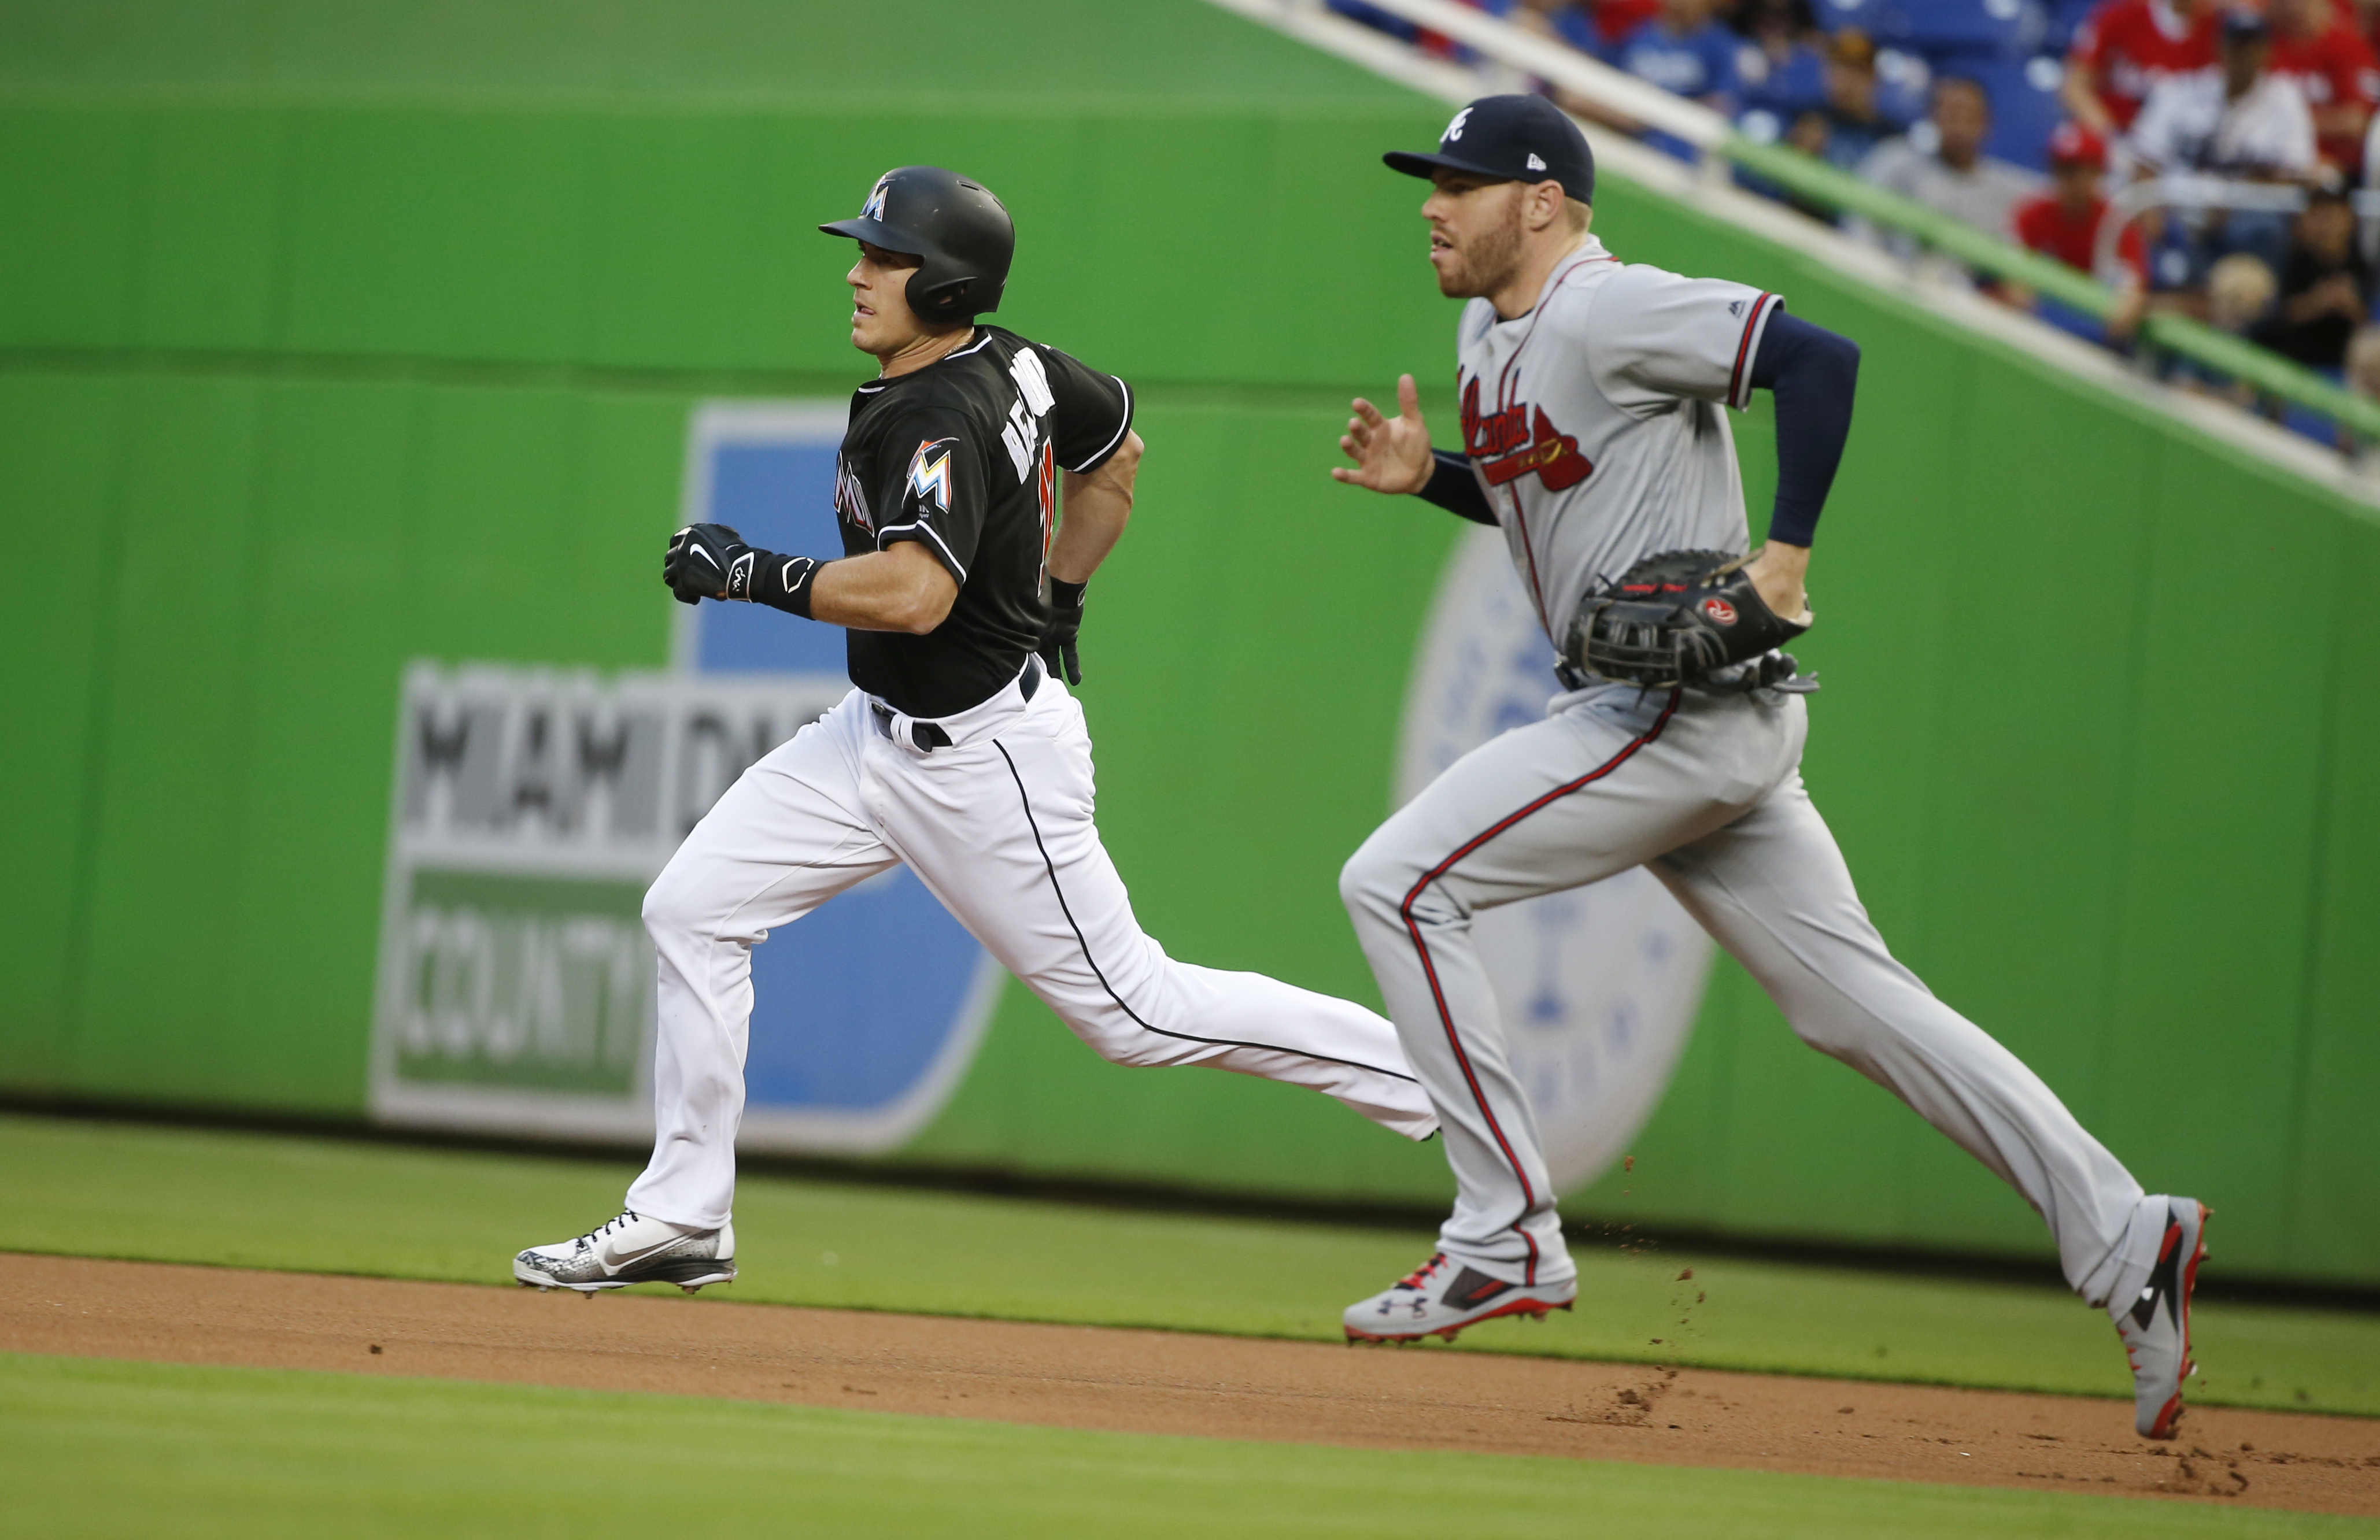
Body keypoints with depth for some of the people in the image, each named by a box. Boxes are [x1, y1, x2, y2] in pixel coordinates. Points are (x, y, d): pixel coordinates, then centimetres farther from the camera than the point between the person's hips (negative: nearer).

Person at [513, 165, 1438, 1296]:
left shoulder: (943, 421, -25)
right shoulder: (1012, 364, 2)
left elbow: (914, 593, -39)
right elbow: (1112, 449, 19)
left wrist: (752, 574, -27)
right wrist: (1055, 604, 23)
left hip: (983, 758, -10)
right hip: (880, 731, 10)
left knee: (1135, 1011, -1)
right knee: (692, 907, 3)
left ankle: (1428, 1080, 9)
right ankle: (682, 1219, 7)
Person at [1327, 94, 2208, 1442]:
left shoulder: (1608, 309, -15)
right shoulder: (1489, 331, 15)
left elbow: (1822, 360, -22)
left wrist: (1785, 553, -24)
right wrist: (1427, 472, 10)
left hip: (1695, 712, -10)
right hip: (1655, 722, 10)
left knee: (1398, 882, -10)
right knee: (1852, 999, 7)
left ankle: (1508, 1241, -8)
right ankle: (2127, 1242, 5)